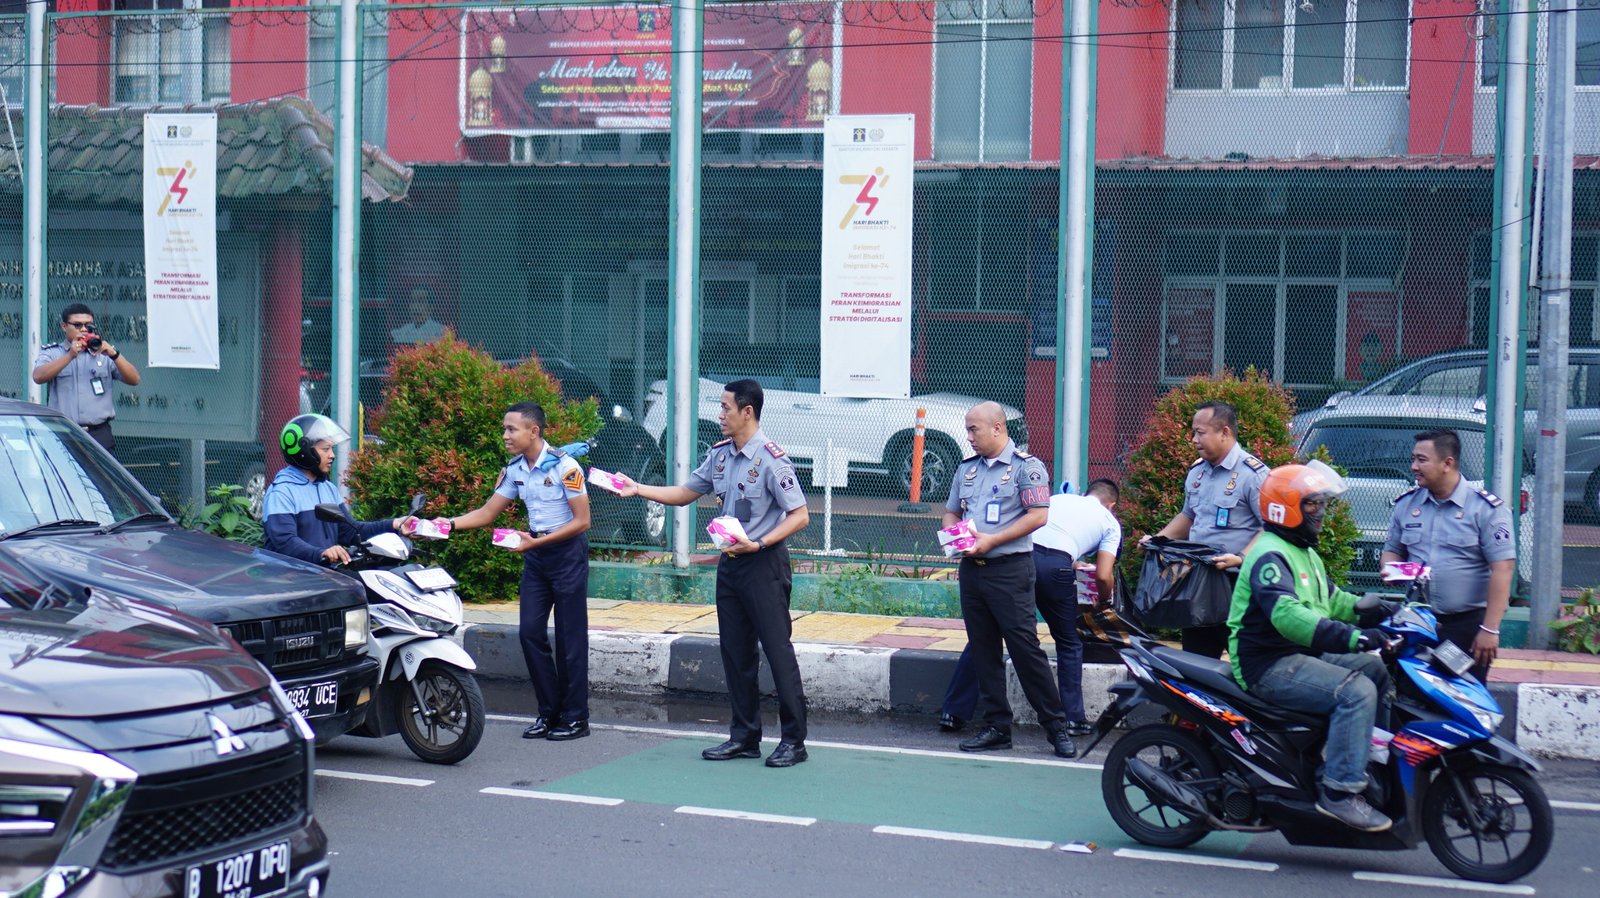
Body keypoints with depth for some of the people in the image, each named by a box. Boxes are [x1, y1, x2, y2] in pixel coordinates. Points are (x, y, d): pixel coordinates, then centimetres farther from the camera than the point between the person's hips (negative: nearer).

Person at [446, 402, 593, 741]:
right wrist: (447, 524, -5)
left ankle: (575, 717, 5)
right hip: (535, 554, 7)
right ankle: (549, 712, 12)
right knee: (530, 632, 1)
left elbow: (582, 521, -16)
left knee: (570, 637, -3)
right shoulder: (514, 470, 5)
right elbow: (487, 513, 10)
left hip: (567, 551, -7)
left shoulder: (564, 466, -16)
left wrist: (536, 542, -22)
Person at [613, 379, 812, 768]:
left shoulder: (771, 459, -15)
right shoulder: (719, 455, 9)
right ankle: (745, 736, 19)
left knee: (777, 650, -5)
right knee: (736, 652, 11)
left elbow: (799, 516, -16)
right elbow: (685, 494, 21)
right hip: (730, 562, 8)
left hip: (764, 564, -8)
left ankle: (794, 740, 1)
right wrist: (638, 489, 12)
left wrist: (759, 544, -24)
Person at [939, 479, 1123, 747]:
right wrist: (1104, 600, 34)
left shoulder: (1059, 498, 34)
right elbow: (1104, 576, 13)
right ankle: (1073, 718, 20)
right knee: (1069, 644, 18)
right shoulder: (1110, 522, 23)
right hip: (1055, 565, -3)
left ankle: (953, 713, 10)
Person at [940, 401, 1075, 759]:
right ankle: (996, 726, 16)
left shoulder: (1026, 466, -5)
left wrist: (992, 541, -17)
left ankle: (1056, 726, 0)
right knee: (983, 651, 8)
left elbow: (1038, 515, -13)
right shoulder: (966, 468, 15)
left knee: (1026, 648, -8)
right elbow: (951, 512, 23)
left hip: (1009, 569, -7)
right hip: (971, 569, 7)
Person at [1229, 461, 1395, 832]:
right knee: (1356, 691, -24)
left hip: (1302, 655, 10)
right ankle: (1340, 791, -24)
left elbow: (1330, 599, 25)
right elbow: (1287, 615, -32)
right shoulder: (1270, 555, -16)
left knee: (1377, 670, 8)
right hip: (1269, 666, -10)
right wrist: (1351, 637, -40)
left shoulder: (1305, 554, 19)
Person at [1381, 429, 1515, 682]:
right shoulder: (1406, 504, 11)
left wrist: (1490, 629, -15)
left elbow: (1503, 568, -10)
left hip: (1468, 624, -5)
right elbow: (1392, 550, 23)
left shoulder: (1486, 508, -6)